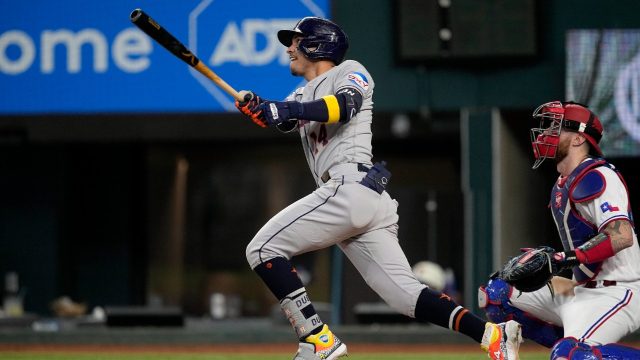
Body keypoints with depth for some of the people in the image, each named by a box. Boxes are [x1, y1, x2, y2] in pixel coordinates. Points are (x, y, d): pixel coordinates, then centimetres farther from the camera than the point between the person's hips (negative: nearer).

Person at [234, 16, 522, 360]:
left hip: (351, 188, -8)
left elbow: (344, 106, -15)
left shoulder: (350, 72, 7)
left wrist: (291, 109, -28)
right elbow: (280, 118, 12)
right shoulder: (304, 95, 31)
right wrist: (256, 107, -9)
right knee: (405, 294, -3)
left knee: (263, 249, -8)